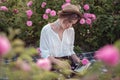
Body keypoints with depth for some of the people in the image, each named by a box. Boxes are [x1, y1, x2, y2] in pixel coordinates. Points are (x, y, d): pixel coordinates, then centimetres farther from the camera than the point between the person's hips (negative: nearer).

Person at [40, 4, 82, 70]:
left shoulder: (71, 30, 8)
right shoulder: (46, 30, -7)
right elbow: (44, 53, -9)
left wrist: (76, 59, -2)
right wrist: (57, 61, -25)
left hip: (66, 64, 5)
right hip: (52, 65, -5)